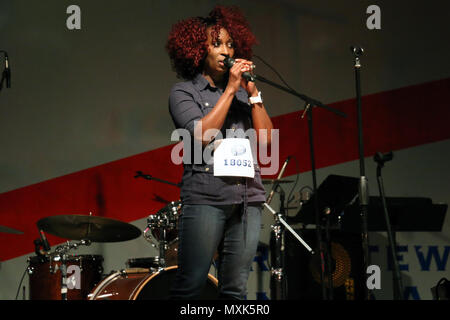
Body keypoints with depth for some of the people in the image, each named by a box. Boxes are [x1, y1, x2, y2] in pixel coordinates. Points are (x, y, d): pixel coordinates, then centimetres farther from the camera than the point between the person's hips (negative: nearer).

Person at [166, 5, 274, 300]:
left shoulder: (243, 91, 19)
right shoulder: (184, 92, 6)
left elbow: (266, 138, 8)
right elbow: (202, 134, -11)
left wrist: (252, 92, 1)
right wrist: (230, 89, -7)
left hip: (248, 199, 4)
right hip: (205, 198, -4)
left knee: (235, 289, 3)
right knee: (189, 286, -7)